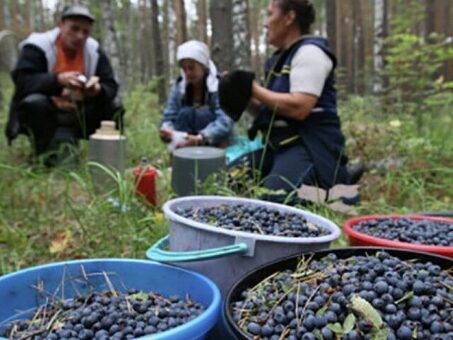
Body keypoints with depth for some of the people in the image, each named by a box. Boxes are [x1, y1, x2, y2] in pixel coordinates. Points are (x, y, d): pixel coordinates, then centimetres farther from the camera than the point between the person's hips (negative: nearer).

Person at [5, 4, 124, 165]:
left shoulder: (94, 50, -1)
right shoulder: (37, 46, -15)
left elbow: (111, 86, -5)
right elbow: (22, 81, -27)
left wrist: (99, 90, -30)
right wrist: (58, 79, -42)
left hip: (76, 116, 4)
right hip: (44, 114, -4)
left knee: (114, 105, -11)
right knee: (34, 102, -36)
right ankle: (49, 153, -17)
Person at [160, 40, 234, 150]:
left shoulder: (219, 86, -15)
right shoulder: (179, 87, -2)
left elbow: (225, 122, -29)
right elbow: (168, 118, -4)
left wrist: (200, 138, -44)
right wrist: (167, 130, -29)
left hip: (215, 144, -3)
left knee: (203, 115, -27)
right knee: (184, 113, -21)